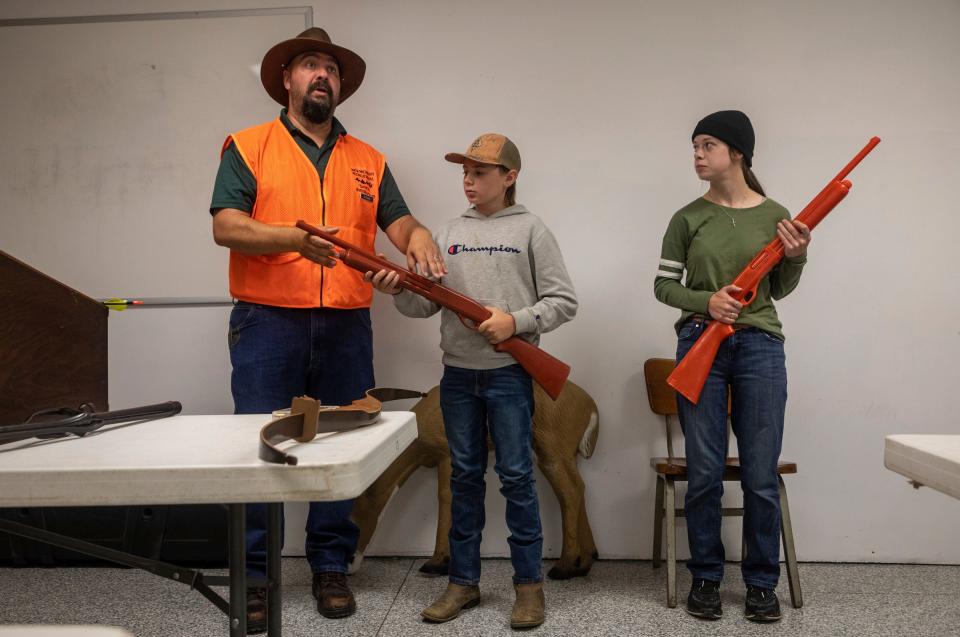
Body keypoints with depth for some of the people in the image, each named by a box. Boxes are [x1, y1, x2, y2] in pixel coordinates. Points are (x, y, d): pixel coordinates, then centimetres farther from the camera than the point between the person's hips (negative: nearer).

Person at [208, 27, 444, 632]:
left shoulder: (368, 161, 15)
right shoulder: (249, 147, 5)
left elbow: (398, 221, 8)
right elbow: (227, 226, -7)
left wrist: (417, 234, -17)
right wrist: (295, 237, -23)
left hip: (346, 327, 3)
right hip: (267, 323, -3)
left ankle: (332, 568, 21)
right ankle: (252, 577, 14)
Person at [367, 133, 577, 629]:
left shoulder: (530, 230, -1)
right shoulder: (449, 233, 10)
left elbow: (563, 301, -4)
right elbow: (427, 303, 6)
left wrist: (516, 321, -17)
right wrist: (398, 290, -13)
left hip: (509, 373, -4)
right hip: (457, 374, 4)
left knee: (515, 475, 2)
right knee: (464, 475, 11)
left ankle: (529, 583, 15)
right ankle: (463, 581, 22)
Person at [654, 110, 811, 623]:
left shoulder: (774, 216, 3)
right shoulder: (688, 218, 2)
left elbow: (780, 290, 12)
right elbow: (663, 286, 4)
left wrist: (796, 257, -7)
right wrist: (706, 301, -13)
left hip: (759, 348, 0)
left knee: (761, 476, 4)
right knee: (704, 473, 4)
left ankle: (761, 583, 20)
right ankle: (705, 578, 20)